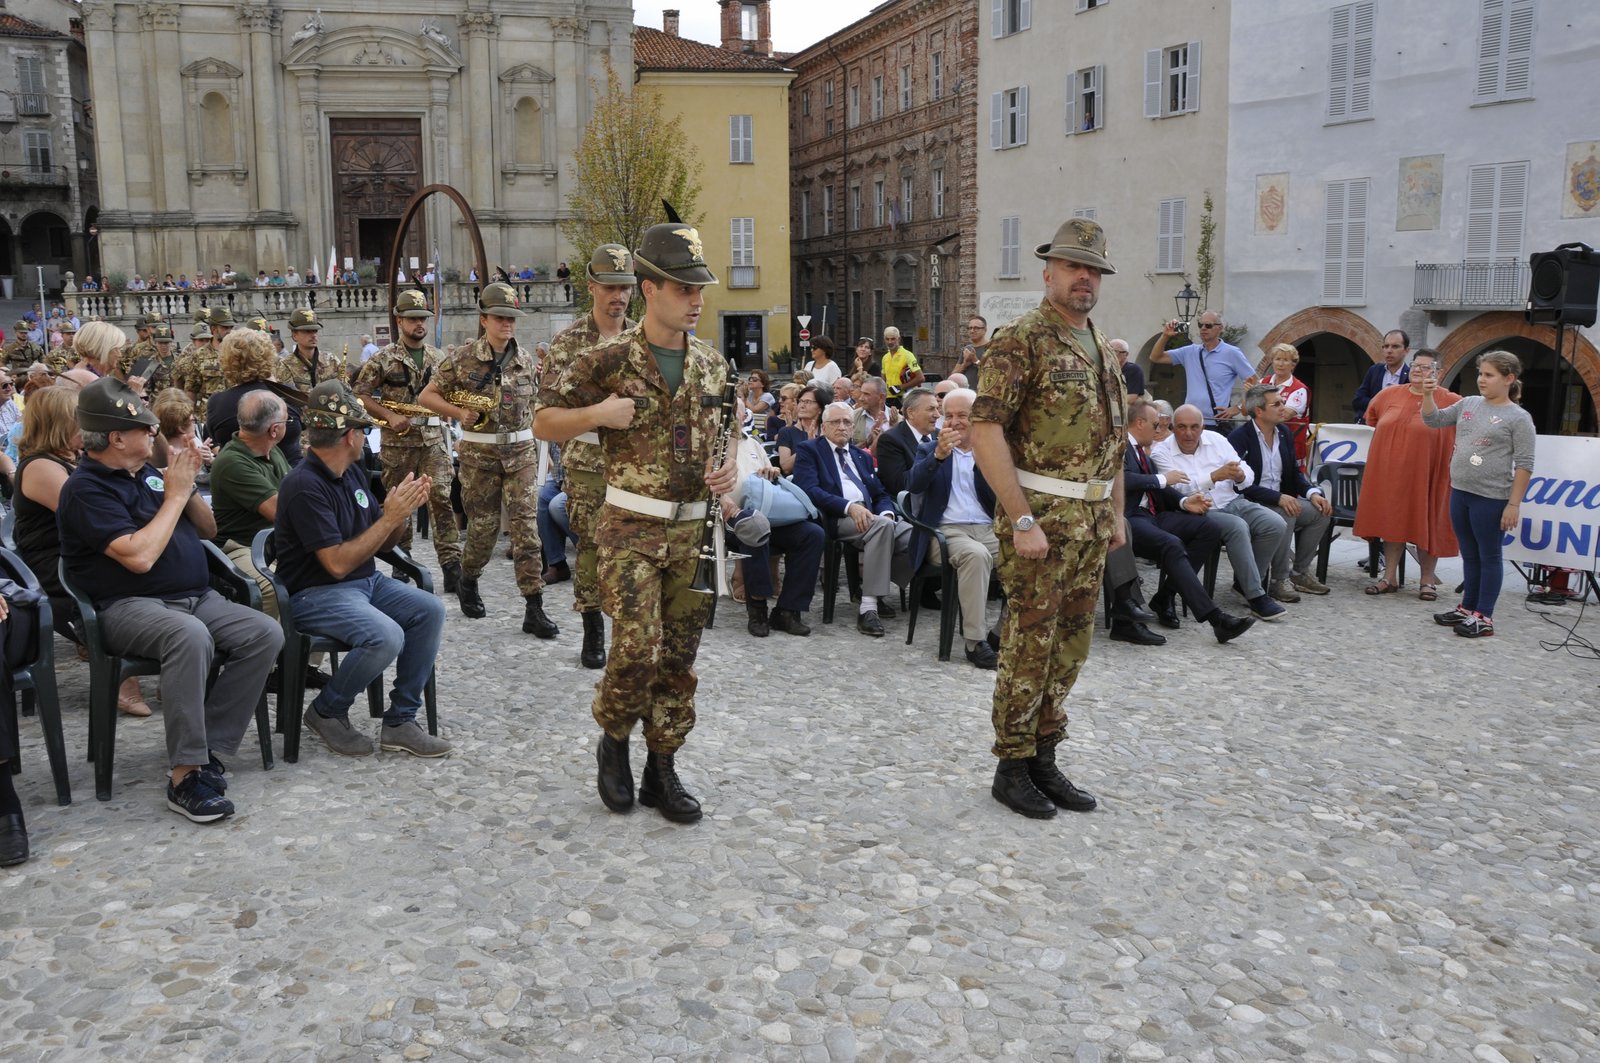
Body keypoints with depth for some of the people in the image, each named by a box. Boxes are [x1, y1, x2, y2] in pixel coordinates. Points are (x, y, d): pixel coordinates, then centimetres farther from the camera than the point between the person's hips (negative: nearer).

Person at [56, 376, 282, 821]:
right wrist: (175, 495, -11)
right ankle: (185, 776, -33)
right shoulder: (86, 488, -7)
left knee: (266, 633, -18)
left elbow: (208, 530, 21)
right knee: (190, 637, -39)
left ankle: (209, 750, -15)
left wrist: (187, 485, 4)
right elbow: (139, 556, -21)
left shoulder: (147, 472, 15)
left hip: (197, 597, 7)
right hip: (129, 605, -7)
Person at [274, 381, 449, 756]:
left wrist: (404, 509, -7)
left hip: (366, 581, 9)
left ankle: (400, 721, -3)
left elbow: (383, 543, 13)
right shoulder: (304, 485, -20)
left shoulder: (353, 472, 7)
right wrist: (391, 516, -21)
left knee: (430, 610, -10)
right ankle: (327, 711, -3)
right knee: (386, 636, -30)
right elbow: (338, 564, -25)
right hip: (316, 594, -9)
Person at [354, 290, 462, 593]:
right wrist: (389, 416, -13)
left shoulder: (438, 357, 11)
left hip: (433, 440, 2)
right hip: (397, 442, -1)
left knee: (441, 499, -8)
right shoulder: (383, 359, 0)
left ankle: (451, 565, -10)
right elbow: (360, 395, -2)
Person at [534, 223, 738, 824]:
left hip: (695, 530, 5)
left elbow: (725, 432, 22)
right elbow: (545, 424, 0)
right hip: (632, 529, -4)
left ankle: (662, 770, 20)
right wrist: (598, 413, -17)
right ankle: (613, 743, 16)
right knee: (636, 649, -12)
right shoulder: (609, 361, -5)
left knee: (678, 656, 8)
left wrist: (730, 466, 1)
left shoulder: (712, 365, 9)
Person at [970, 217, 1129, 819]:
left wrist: (1116, 514, 16)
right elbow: (986, 434, -18)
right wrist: (1023, 521, -21)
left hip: (1091, 520, 8)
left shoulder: (1101, 350, 15)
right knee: (1030, 644, -1)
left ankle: (1044, 758, 24)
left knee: (1071, 645, 12)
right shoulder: (1020, 341, -10)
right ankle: (1012, 766, 12)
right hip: (1040, 516, -8)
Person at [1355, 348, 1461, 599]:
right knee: (1392, 521, 8)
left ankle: (1427, 580, 14)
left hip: (1425, 474, -3)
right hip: (1390, 472, 4)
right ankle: (1390, 577, 15)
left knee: (1426, 524, 4)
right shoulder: (1388, 394, 6)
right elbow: (1372, 416, 23)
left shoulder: (1450, 401, -6)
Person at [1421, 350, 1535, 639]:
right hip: (1460, 493, 6)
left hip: (1491, 498, -6)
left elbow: (1524, 465, -10)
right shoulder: (1468, 404, 8)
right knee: (1469, 555, 16)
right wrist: (1428, 394, -1)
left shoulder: (1518, 418, -8)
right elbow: (1434, 420, 17)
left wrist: (1514, 504, -14)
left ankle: (1483, 617, 7)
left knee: (1489, 557, 2)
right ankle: (1467, 608, 26)